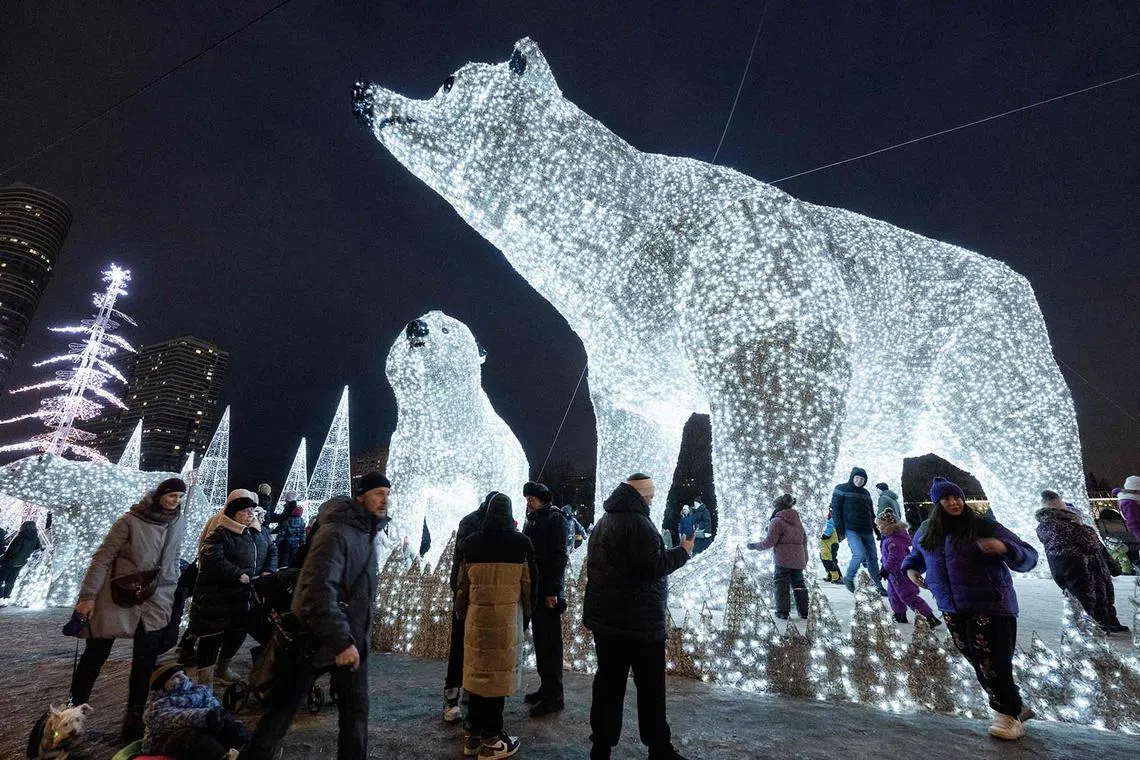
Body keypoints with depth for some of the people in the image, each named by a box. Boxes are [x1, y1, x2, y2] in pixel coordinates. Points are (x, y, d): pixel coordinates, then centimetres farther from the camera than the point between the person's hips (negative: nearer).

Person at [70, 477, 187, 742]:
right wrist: (88, 595, -11)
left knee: (145, 660, 2)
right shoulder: (130, 520, -12)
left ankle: (134, 715, 14)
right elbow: (102, 557, -9)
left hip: (155, 601, 3)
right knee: (95, 654, 11)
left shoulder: (179, 524, 2)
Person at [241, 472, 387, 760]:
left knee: (356, 712, 11)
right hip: (318, 640, -8)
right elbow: (319, 591, -30)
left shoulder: (367, 533, 7)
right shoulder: (336, 532, -22)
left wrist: (354, 638, 15)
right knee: (281, 710, 9)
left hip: (352, 642, 8)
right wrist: (341, 641, -29)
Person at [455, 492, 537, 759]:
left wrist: (461, 614, 18)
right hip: (508, 616, -3)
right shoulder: (521, 543, -7)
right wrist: (526, 616, 12)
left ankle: (473, 735, 28)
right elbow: (529, 585, -1)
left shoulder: (470, 543, -1)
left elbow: (462, 584, 6)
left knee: (477, 672, 15)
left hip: (477, 616, 3)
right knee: (500, 674, 8)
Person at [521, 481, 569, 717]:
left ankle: (554, 696, 9)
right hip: (534, 590, 8)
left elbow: (558, 556, -17)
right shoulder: (533, 519, 12)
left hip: (548, 593, -8)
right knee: (539, 640, 16)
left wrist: (553, 591, -20)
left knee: (550, 643, -1)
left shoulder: (555, 519, -12)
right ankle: (546, 687, 28)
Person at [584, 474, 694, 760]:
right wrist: (683, 551, -8)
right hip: (638, 621, -8)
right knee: (651, 687, 6)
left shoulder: (603, 522, 14)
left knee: (608, 682, 13)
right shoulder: (637, 522, -16)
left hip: (605, 617, 9)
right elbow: (652, 566, -20)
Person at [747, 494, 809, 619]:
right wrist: (805, 559, 26)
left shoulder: (777, 521, -10)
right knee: (799, 584, 17)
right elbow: (804, 541, 19)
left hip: (783, 560, -7)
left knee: (781, 584, 1)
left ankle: (783, 611, 1)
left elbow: (769, 541, -13)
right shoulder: (798, 521, 15)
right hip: (798, 559, 7)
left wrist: (755, 545, 2)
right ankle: (804, 611, 22)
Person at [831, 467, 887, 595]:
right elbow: (835, 510, -6)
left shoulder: (865, 493, 16)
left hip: (867, 530, 6)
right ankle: (848, 578, 3)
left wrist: (876, 528, 17)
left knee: (873, 557, 6)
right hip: (851, 530, -6)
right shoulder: (841, 489, -2)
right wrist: (840, 530, -11)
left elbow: (871, 512, 25)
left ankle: (878, 586, 18)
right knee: (859, 554, -19)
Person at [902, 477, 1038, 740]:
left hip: (989, 606, -5)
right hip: (952, 610, 5)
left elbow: (1029, 558, -7)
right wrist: (910, 568, 7)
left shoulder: (985, 528, -6)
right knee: (978, 662, 10)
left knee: (992, 663, -7)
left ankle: (1008, 714, 13)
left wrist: (1004, 548, -26)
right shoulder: (926, 533, 7)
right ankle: (1015, 706, 29)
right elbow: (915, 555, 27)